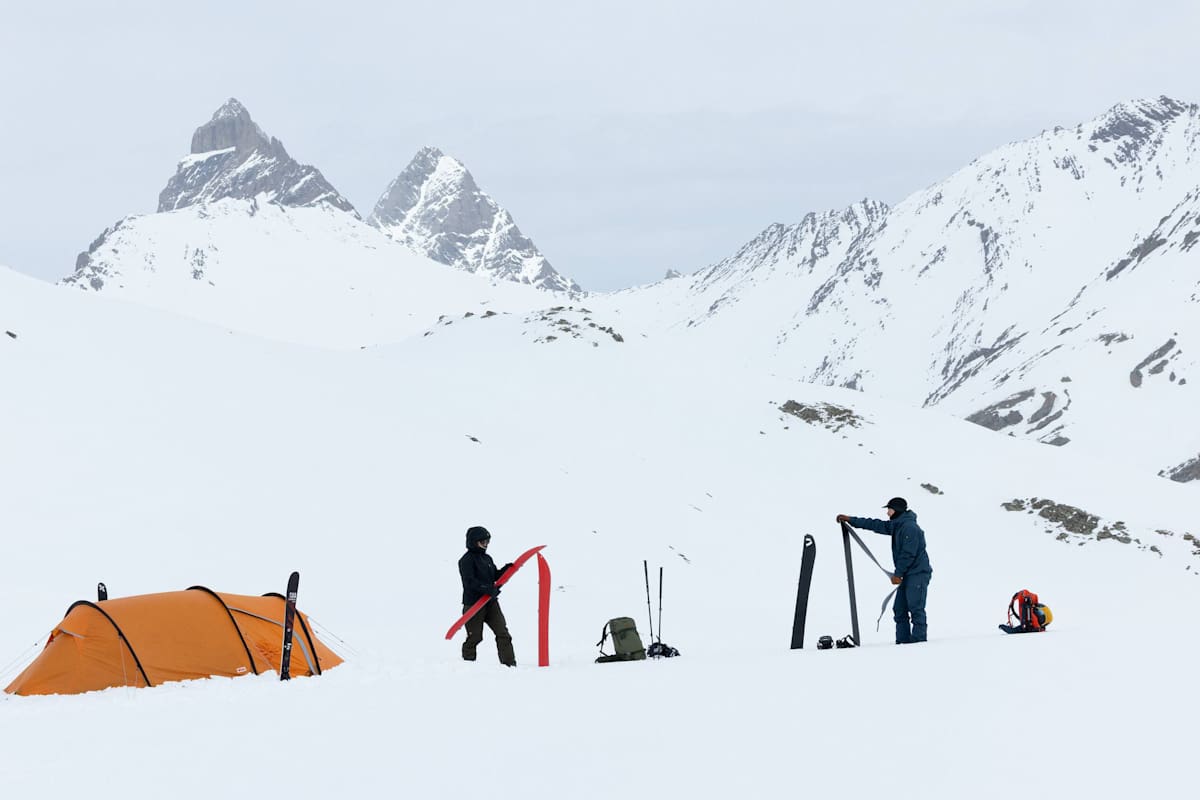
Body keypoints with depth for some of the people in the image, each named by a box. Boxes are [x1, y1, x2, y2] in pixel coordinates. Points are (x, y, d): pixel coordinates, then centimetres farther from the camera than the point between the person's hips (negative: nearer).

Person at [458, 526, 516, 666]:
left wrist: (505, 570, 2)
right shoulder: (467, 560, -10)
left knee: (503, 633, -1)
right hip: (473, 603, -7)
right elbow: (470, 582, -20)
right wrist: (488, 589, -29)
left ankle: (509, 663, -2)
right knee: (474, 637, 1)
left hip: (491, 601, 7)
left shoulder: (487, 558, 15)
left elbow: (495, 576, 21)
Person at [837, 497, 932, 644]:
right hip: (908, 574, 10)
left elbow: (908, 554, -19)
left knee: (916, 609, -12)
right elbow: (876, 525, 21)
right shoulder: (897, 525, 15)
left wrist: (898, 574, -14)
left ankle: (919, 641, -13)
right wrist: (851, 520, 21)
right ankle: (903, 641, 8)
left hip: (918, 573, -10)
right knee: (899, 609, 8)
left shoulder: (910, 528, -16)